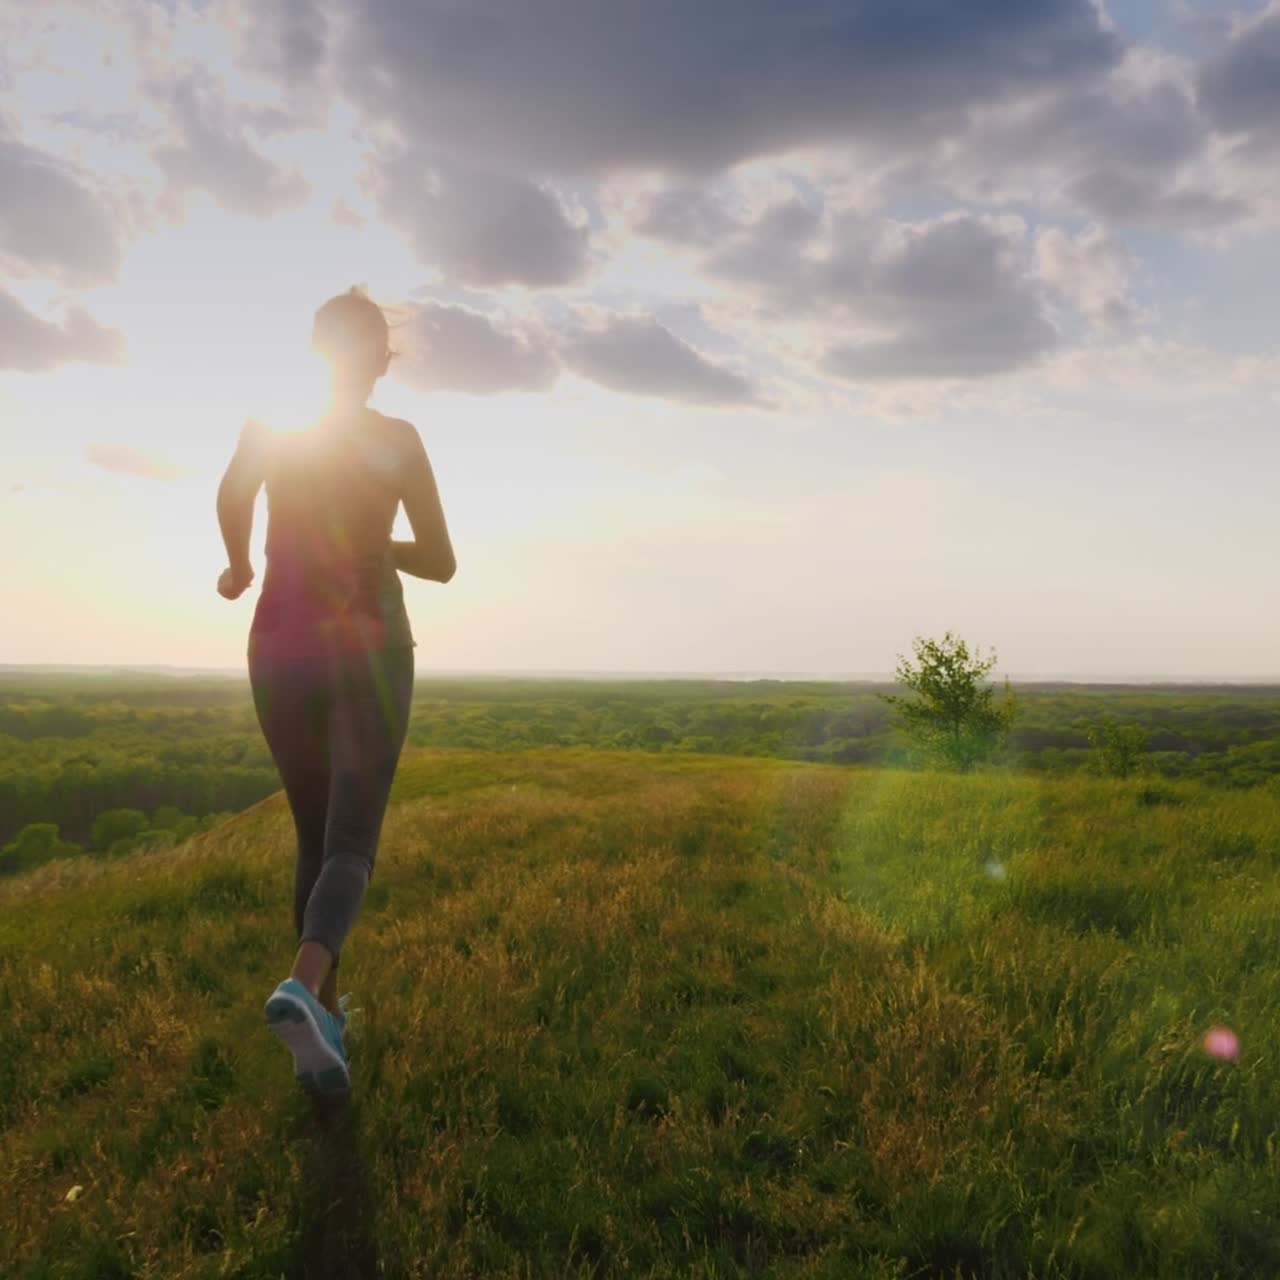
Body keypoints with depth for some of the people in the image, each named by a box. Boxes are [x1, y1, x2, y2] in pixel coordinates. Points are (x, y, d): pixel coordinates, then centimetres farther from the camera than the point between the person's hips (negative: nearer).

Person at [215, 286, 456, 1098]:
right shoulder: (399, 439, 0)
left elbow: (233, 493, -9)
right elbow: (441, 563, 0)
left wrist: (239, 566, 11)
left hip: (281, 652, 3)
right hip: (369, 653, -2)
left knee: (316, 839, 18)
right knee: (350, 847, -8)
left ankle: (326, 1016, 18)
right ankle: (301, 987, -36)